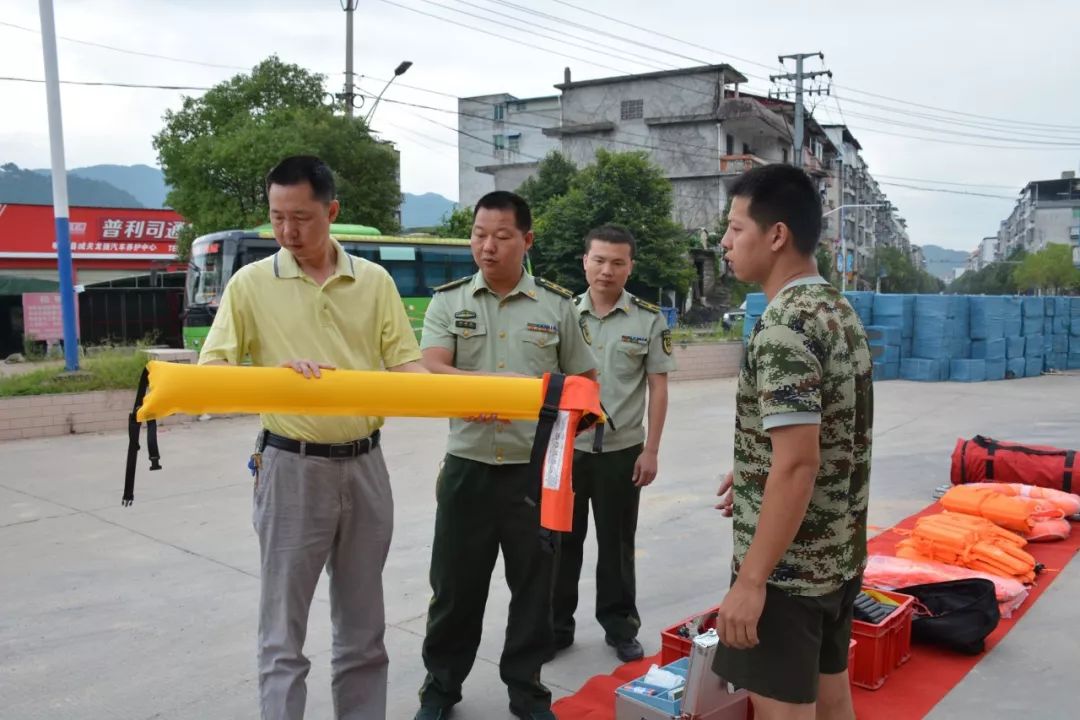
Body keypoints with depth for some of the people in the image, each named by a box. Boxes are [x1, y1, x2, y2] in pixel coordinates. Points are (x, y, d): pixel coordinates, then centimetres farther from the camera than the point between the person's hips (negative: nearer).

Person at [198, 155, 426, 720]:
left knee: (362, 625, 15)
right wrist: (273, 373, -25)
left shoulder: (374, 281, 4)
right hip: (291, 468, -2)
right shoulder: (251, 283, -1)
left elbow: (405, 363, 1)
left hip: (364, 465, 3)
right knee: (284, 628, 6)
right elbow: (210, 371, -6)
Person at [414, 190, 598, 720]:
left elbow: (584, 381, 11)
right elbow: (431, 371, -13)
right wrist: (501, 382, -27)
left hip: (538, 470, 0)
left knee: (534, 587, 11)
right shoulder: (448, 301, 2)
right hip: (468, 468, 0)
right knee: (455, 586, 12)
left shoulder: (557, 304, 3)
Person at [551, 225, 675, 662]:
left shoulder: (649, 319, -2)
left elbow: (658, 387, -1)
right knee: (560, 541, 10)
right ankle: (555, 626, 25)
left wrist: (651, 450, -5)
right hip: (566, 447, 1)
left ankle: (620, 627, 27)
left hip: (621, 451, -1)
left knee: (616, 544, 11)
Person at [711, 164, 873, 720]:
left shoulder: (783, 327, -21)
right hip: (840, 555, 9)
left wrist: (751, 580, -22)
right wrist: (753, 472, 24)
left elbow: (798, 465, -25)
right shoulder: (841, 311, 8)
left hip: (787, 564, -9)